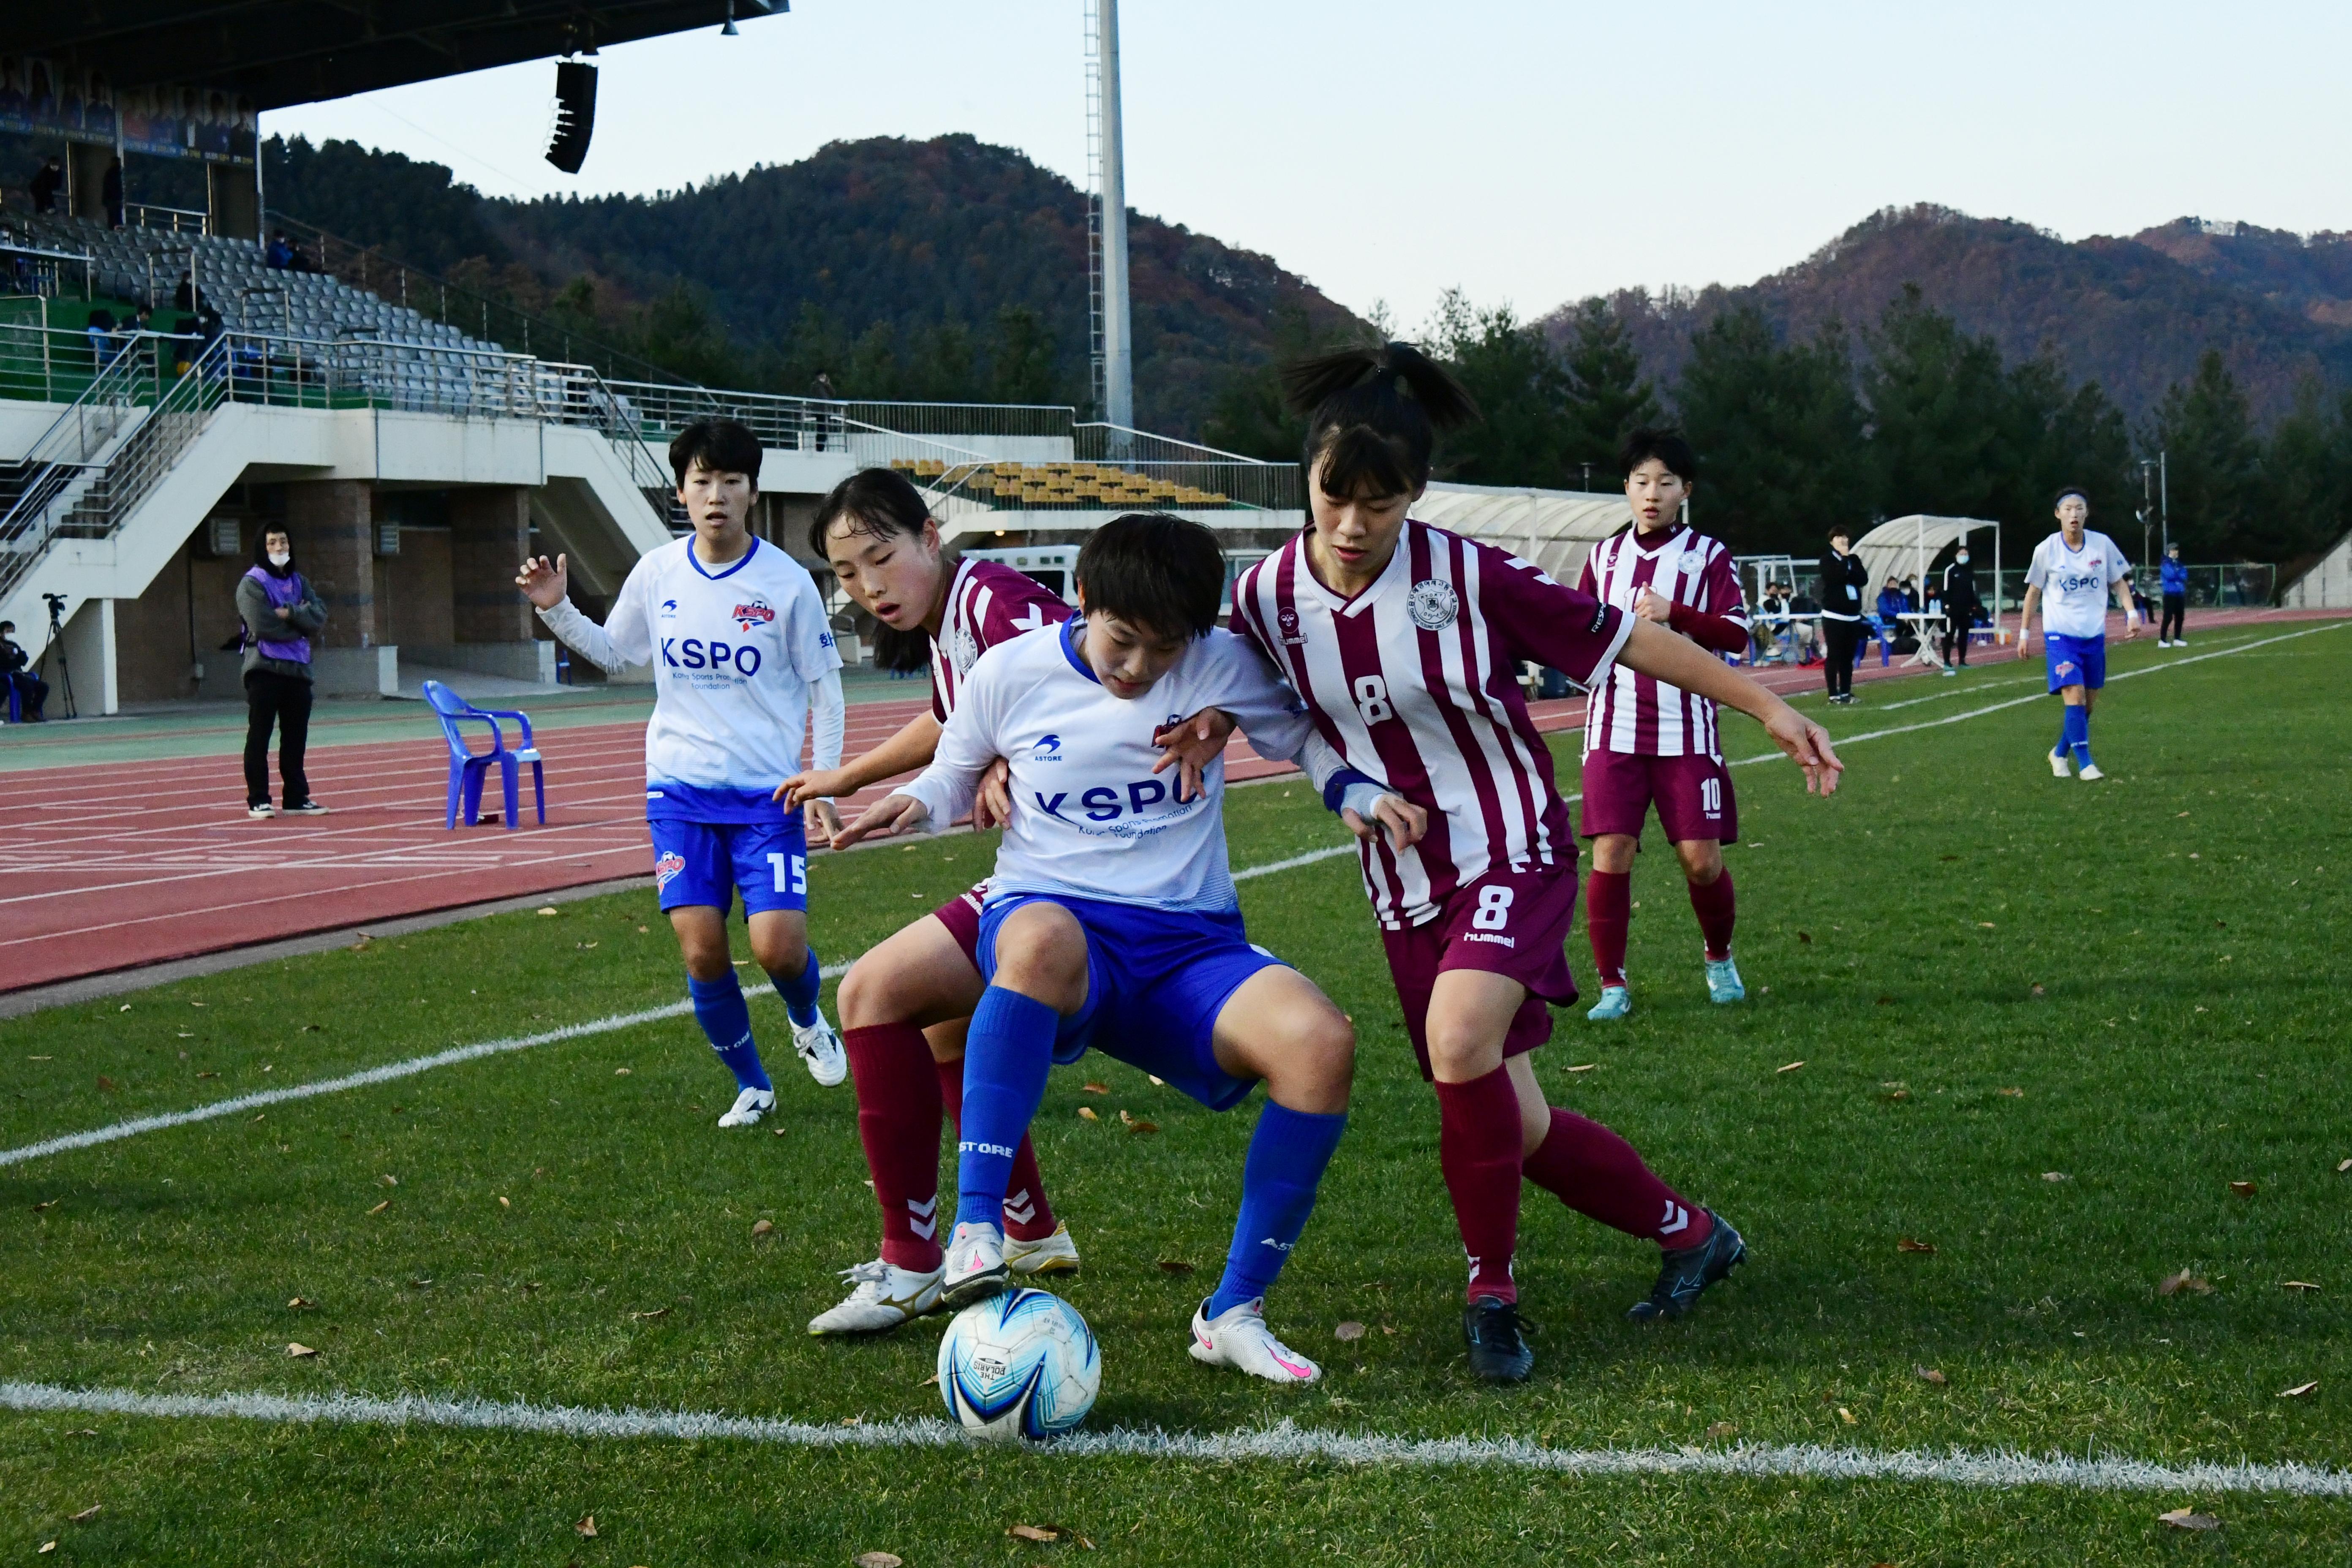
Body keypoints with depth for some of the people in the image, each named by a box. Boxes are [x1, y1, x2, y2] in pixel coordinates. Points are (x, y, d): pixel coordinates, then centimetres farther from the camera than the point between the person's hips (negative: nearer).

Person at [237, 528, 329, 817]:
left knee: (296, 739, 10)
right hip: (265, 669, -6)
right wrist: (299, 624, -7)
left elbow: (319, 616, 0)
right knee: (259, 737, -3)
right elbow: (264, 627, -17)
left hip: (298, 669, 6)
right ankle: (258, 801, 0)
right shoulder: (252, 584, -5)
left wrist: (289, 613, -15)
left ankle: (297, 798, 17)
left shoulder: (299, 582, 14)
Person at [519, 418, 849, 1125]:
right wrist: (556, 609, 4)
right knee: (702, 953, -4)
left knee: (778, 947, -13)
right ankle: (751, 1086, 18)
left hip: (767, 794, -2)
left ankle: (808, 1022, 24)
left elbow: (824, 687, 1)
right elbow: (615, 653, 19)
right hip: (680, 788, 2)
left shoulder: (787, 582, -7)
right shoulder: (656, 573, 1)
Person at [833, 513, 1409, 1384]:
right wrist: (914, 805, -6)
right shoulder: (1011, 673, 2)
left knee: (1322, 1043, -29)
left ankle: (1234, 1312, -13)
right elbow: (955, 774, 17)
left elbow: (1304, 738, 16)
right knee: (1045, 941, -43)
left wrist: (1364, 794, -4)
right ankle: (975, 1231, -38)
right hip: (1046, 914, -2)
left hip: (1190, 943, 2)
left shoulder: (1222, 664, 2)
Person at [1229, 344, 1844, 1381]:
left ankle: (1491, 1295, -11)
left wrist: (1769, 709, -7)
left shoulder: (1467, 576, -17)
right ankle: (1689, 1234, 32)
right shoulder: (1267, 597, -7)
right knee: (1516, 1127, 6)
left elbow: (1622, 637, -9)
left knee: (1460, 1039, -31)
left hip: (1515, 857, -4)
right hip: (1404, 885, 4)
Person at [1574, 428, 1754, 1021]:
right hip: (1615, 727, 2)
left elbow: (1737, 633, -6)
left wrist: (1675, 614, -18)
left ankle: (1719, 958, 26)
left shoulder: (1708, 555, 3)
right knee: (1611, 853, -7)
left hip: (1686, 731, -2)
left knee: (1701, 857, -2)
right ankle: (1612, 985, 3)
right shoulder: (1605, 555, 13)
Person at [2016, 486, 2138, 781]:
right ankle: (2085, 764, -14)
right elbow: (2034, 591, 5)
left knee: (2088, 704, 9)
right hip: (2060, 635, -3)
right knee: (2075, 696, -17)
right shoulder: (2046, 550, -6)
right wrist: (2024, 633, 4)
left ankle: (2060, 753, 29)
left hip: (2094, 635, 3)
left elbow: (2118, 582, 10)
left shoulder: (2102, 544, -1)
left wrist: (2131, 614, -4)